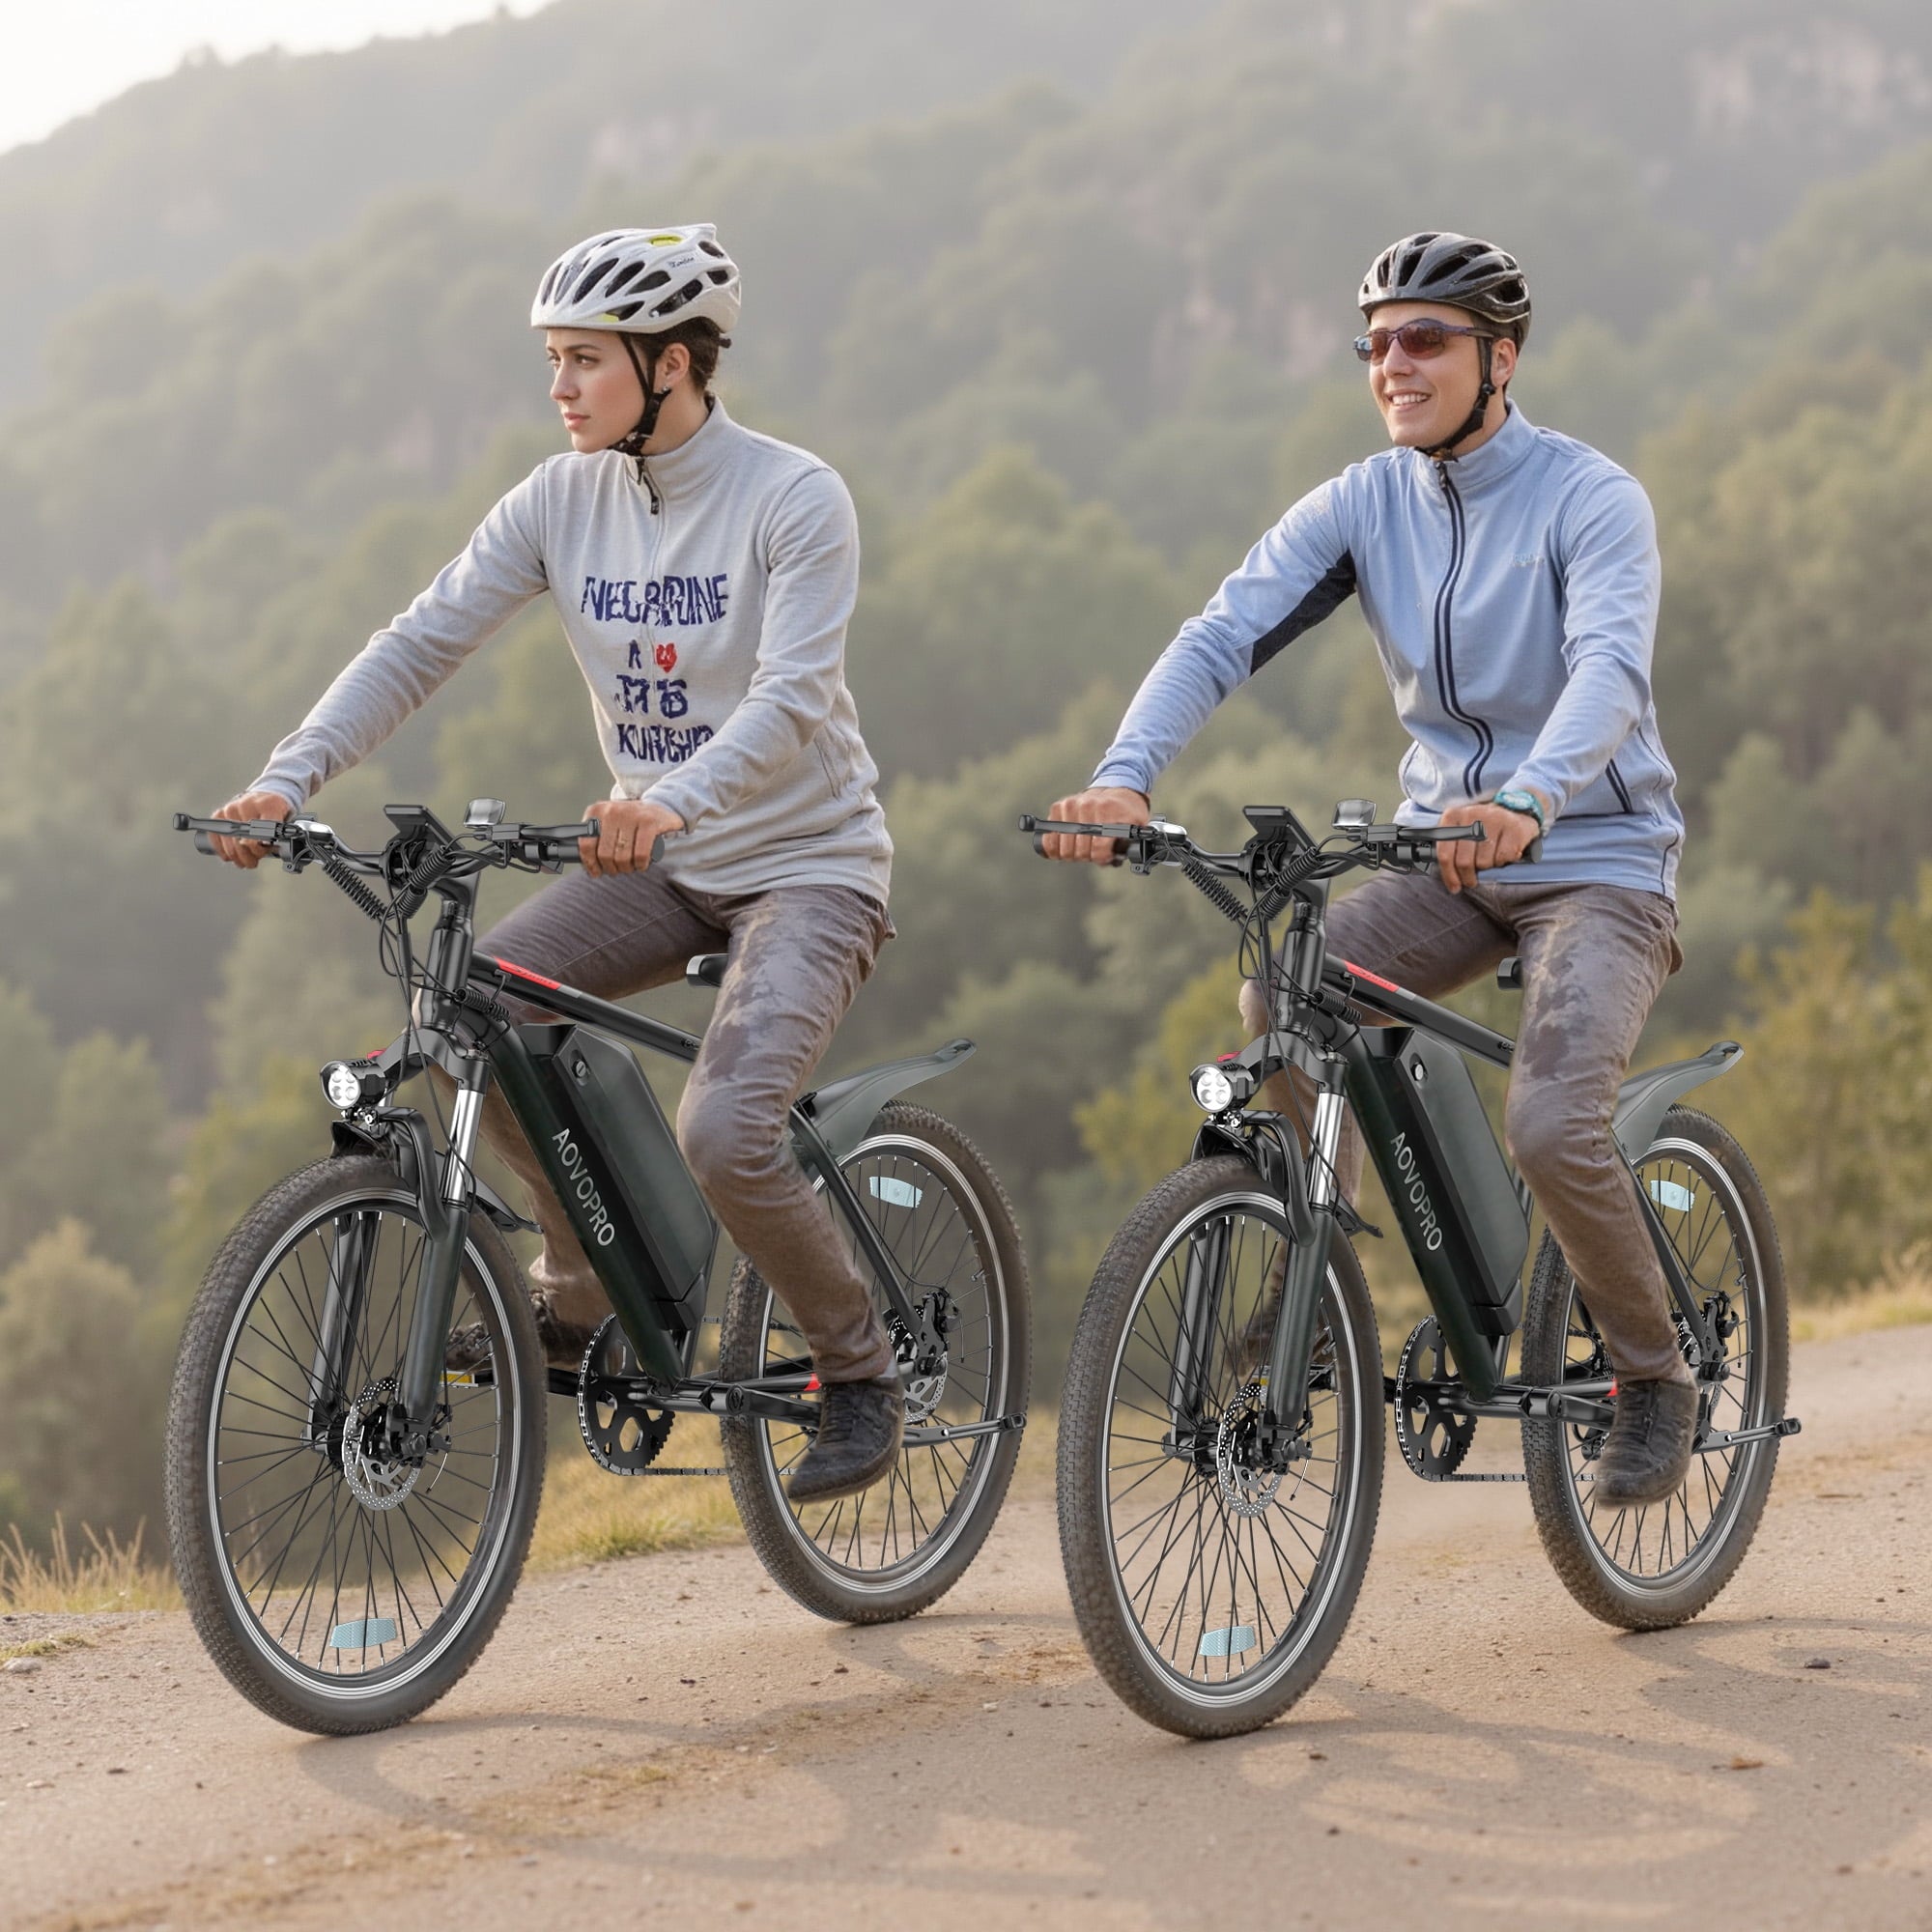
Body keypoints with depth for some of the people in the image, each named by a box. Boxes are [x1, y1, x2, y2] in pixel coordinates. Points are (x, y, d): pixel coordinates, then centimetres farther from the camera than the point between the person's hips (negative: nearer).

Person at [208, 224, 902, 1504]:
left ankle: (861, 1368, 1)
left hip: (804, 864, -6)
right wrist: (289, 778, -20)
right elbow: (424, 643, -6)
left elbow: (793, 697, -31)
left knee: (725, 1134, -27)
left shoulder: (794, 501, -18)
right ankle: (586, 1289, 3)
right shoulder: (564, 500, -2)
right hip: (660, 867, 6)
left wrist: (670, 801, -49)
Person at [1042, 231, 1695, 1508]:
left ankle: (1658, 1379, 0)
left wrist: (1526, 799, -53)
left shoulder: (1590, 500, -14)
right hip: (1446, 862, 5)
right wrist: (1125, 774, -31)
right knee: (1280, 999, -22)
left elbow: (1610, 670, -32)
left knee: (1551, 1127, -25)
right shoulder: (1363, 504, 0)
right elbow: (1226, 634, -12)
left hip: (1597, 862, -5)